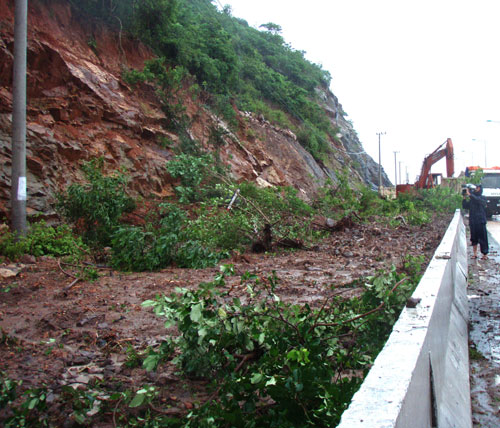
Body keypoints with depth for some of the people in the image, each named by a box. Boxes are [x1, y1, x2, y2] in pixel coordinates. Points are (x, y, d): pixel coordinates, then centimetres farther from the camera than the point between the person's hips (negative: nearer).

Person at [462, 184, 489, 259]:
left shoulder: (482, 198, -1)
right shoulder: (471, 199, 13)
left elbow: (477, 200, -22)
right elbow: (465, 206, 10)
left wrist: (469, 194, -22)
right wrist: (464, 198, -1)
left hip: (481, 221, -5)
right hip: (472, 221, 5)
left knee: (482, 238, -3)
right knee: (474, 238, 8)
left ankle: (485, 254, 3)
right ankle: (474, 254, 14)